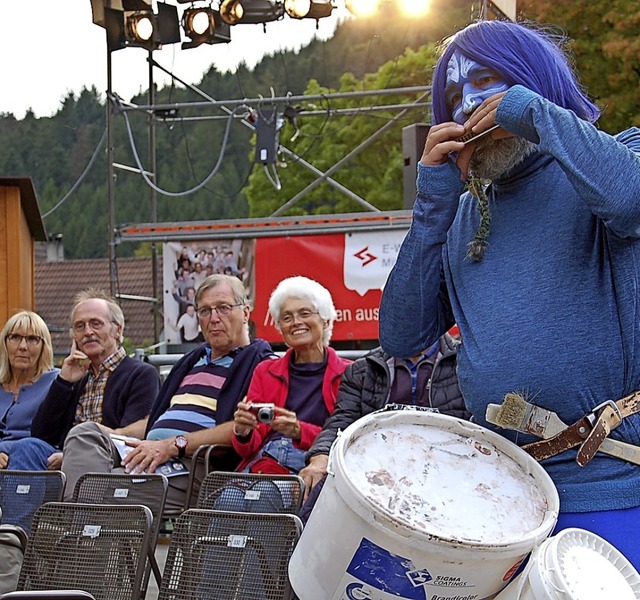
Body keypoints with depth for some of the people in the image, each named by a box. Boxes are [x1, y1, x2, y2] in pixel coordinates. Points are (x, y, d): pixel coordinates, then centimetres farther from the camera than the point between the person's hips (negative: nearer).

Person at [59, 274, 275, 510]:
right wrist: (107, 437, 17)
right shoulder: (192, 360, 33)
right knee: (85, 433, -18)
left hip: (188, 464, -8)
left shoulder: (259, 363, 5)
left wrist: (174, 445, -19)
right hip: (146, 453, 8)